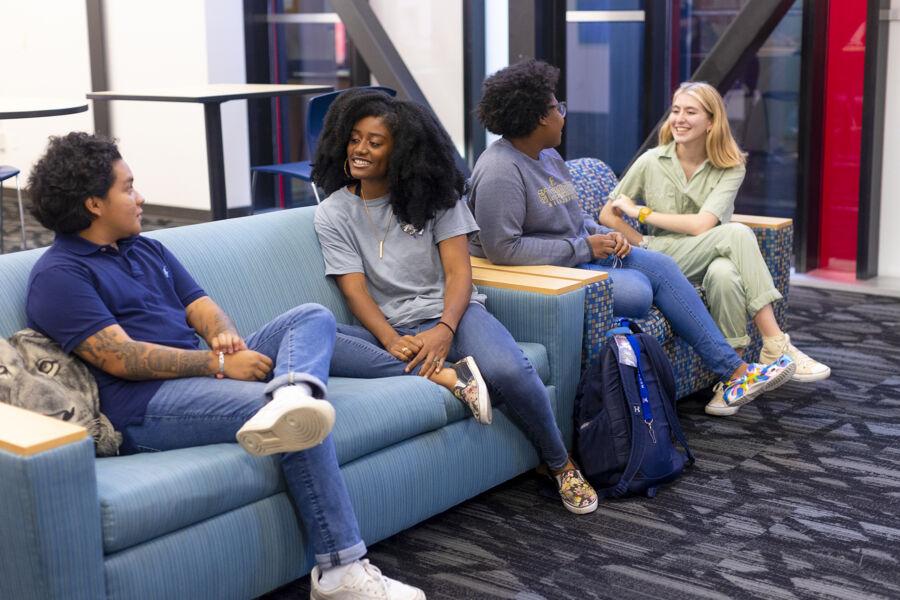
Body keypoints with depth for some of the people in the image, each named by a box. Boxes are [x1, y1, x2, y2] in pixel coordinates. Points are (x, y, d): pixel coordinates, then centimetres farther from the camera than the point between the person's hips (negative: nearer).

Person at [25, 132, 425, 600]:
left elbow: (201, 307, 15)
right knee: (304, 424, -25)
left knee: (312, 316, -5)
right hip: (144, 407, -9)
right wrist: (219, 362, -18)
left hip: (202, 373, 9)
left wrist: (224, 336, -10)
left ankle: (289, 394, -40)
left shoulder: (147, 250, 23)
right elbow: (121, 359, -16)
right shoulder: (58, 275, -5)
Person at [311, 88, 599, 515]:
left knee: (507, 371, -31)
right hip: (391, 329, 1)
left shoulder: (433, 193, 7)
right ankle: (440, 374, -29)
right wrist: (392, 341, -23)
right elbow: (355, 289, -3)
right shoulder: (333, 212, 7)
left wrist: (445, 330, -21)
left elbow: (459, 271, -1)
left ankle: (561, 466, -7)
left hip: (449, 314, -1)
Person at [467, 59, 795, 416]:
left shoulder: (548, 156, 11)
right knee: (636, 291, -26)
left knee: (660, 266, -5)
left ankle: (734, 371, -3)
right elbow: (503, 249, -30)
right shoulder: (500, 172, -21)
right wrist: (583, 247, -23)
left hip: (584, 251, 10)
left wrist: (601, 234, 1)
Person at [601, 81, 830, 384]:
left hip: (708, 259, 1)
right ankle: (775, 345, -32)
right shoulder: (651, 162, 1)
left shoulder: (731, 169, -1)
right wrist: (644, 244, -7)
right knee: (737, 233, -31)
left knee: (723, 273, -40)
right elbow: (607, 215, 7)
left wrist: (642, 212, -11)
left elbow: (702, 225, -15)